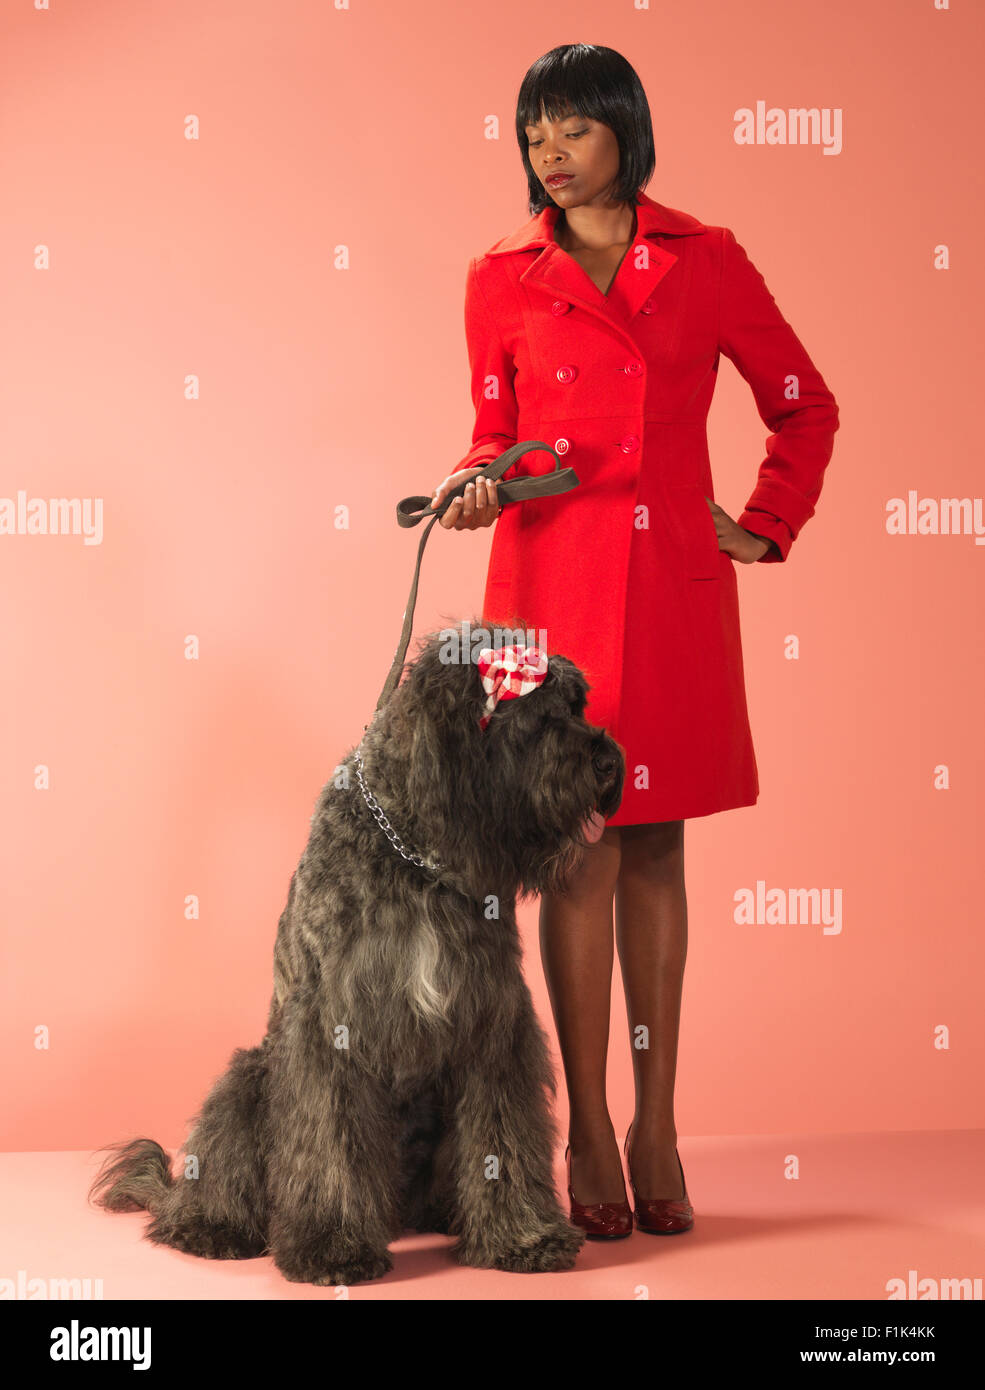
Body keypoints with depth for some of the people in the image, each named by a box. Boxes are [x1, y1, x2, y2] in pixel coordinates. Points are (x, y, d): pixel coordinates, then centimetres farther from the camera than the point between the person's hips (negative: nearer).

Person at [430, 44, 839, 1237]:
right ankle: (590, 1134, 8)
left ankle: (657, 1128, 14)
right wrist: (477, 485, -11)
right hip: (554, 587, -1)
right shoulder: (503, 281, 6)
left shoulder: (705, 262, 6)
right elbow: (498, 435, 10)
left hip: (674, 590, 1)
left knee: (656, 853, 6)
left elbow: (804, 403, 14)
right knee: (582, 852, -2)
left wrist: (768, 528, 9)